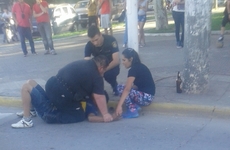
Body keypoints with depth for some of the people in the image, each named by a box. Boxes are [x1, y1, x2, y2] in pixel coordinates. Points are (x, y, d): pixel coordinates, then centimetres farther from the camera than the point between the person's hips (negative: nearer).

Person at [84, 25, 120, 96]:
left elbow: (116, 61, -32)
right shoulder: (88, 46, -21)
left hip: (111, 65, -3)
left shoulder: (111, 40, -28)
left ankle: (115, 86, -2)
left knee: (108, 74, -35)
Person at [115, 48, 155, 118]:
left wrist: (119, 106, -27)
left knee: (121, 88, -12)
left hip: (146, 97, -10)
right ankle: (135, 106, 5)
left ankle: (132, 111, -12)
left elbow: (127, 89, -24)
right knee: (123, 88, 11)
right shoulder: (139, 67, 11)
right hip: (145, 95, 10)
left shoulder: (134, 69, -17)